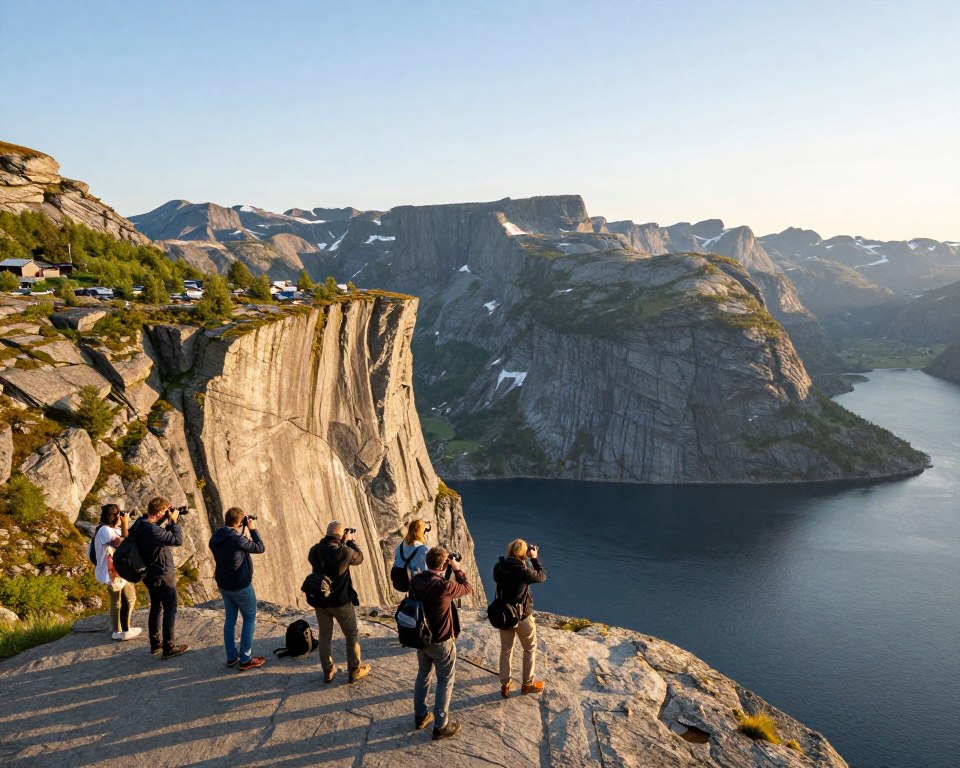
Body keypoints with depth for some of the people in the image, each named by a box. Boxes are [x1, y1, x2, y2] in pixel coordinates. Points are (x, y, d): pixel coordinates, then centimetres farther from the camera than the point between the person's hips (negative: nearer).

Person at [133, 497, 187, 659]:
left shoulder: (140, 523, -1)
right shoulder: (153, 531, -31)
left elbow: (163, 534, 10)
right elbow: (178, 540, -29)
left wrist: (169, 521, -4)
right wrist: (174, 521, -19)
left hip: (150, 574, 9)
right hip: (163, 575, -9)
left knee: (156, 608, 21)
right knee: (170, 610, 3)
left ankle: (155, 643, 32)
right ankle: (169, 648, 11)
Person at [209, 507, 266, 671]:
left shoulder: (215, 538, -3)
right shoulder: (237, 540, -27)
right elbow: (259, 548, -16)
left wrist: (241, 531, 6)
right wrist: (253, 529, -8)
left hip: (223, 585, 8)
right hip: (241, 586, -7)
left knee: (230, 619, 17)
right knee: (250, 619, 7)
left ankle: (231, 657, 24)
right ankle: (245, 659, 10)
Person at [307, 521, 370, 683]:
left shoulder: (314, 551, -9)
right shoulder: (344, 551, -21)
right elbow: (359, 558, -4)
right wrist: (350, 541, 7)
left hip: (320, 600, 4)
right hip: (340, 601, -4)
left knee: (324, 635, 17)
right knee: (352, 634, 14)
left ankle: (328, 672, 25)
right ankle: (355, 670, 22)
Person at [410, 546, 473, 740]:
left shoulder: (415, 580, -12)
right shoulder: (444, 586, -31)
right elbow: (468, 589, -15)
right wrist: (457, 569, -9)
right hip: (441, 642, -6)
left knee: (423, 675, 24)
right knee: (445, 681, 12)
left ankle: (420, 716, 38)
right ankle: (440, 726, 20)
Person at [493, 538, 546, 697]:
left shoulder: (498, 568, -13)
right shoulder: (523, 572, -28)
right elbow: (542, 577, -12)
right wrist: (535, 559, -3)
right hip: (522, 617, -4)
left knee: (506, 650, 20)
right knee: (530, 649, 19)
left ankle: (505, 685, 29)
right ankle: (527, 684, 30)